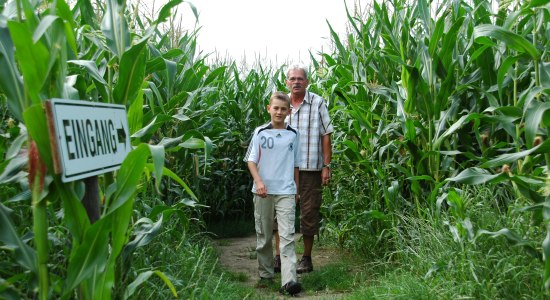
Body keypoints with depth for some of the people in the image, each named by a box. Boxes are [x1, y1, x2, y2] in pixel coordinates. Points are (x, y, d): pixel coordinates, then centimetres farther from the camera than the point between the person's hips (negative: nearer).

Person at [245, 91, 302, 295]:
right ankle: (266, 274, 26)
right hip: (263, 191, 0)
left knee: (287, 236, -9)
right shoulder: (260, 132, 2)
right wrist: (258, 181, -15)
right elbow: (251, 160, -1)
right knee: (264, 235, 10)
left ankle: (289, 280, -14)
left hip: (286, 191, 0)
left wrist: (296, 189, 15)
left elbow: (295, 164, 14)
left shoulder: (293, 135, 7)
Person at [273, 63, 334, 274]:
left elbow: (326, 136, -1)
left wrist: (326, 166, -6)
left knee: (309, 213, 6)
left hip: (310, 168, -3)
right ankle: (279, 257, 16)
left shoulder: (318, 103, -1)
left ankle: (307, 259, 19)